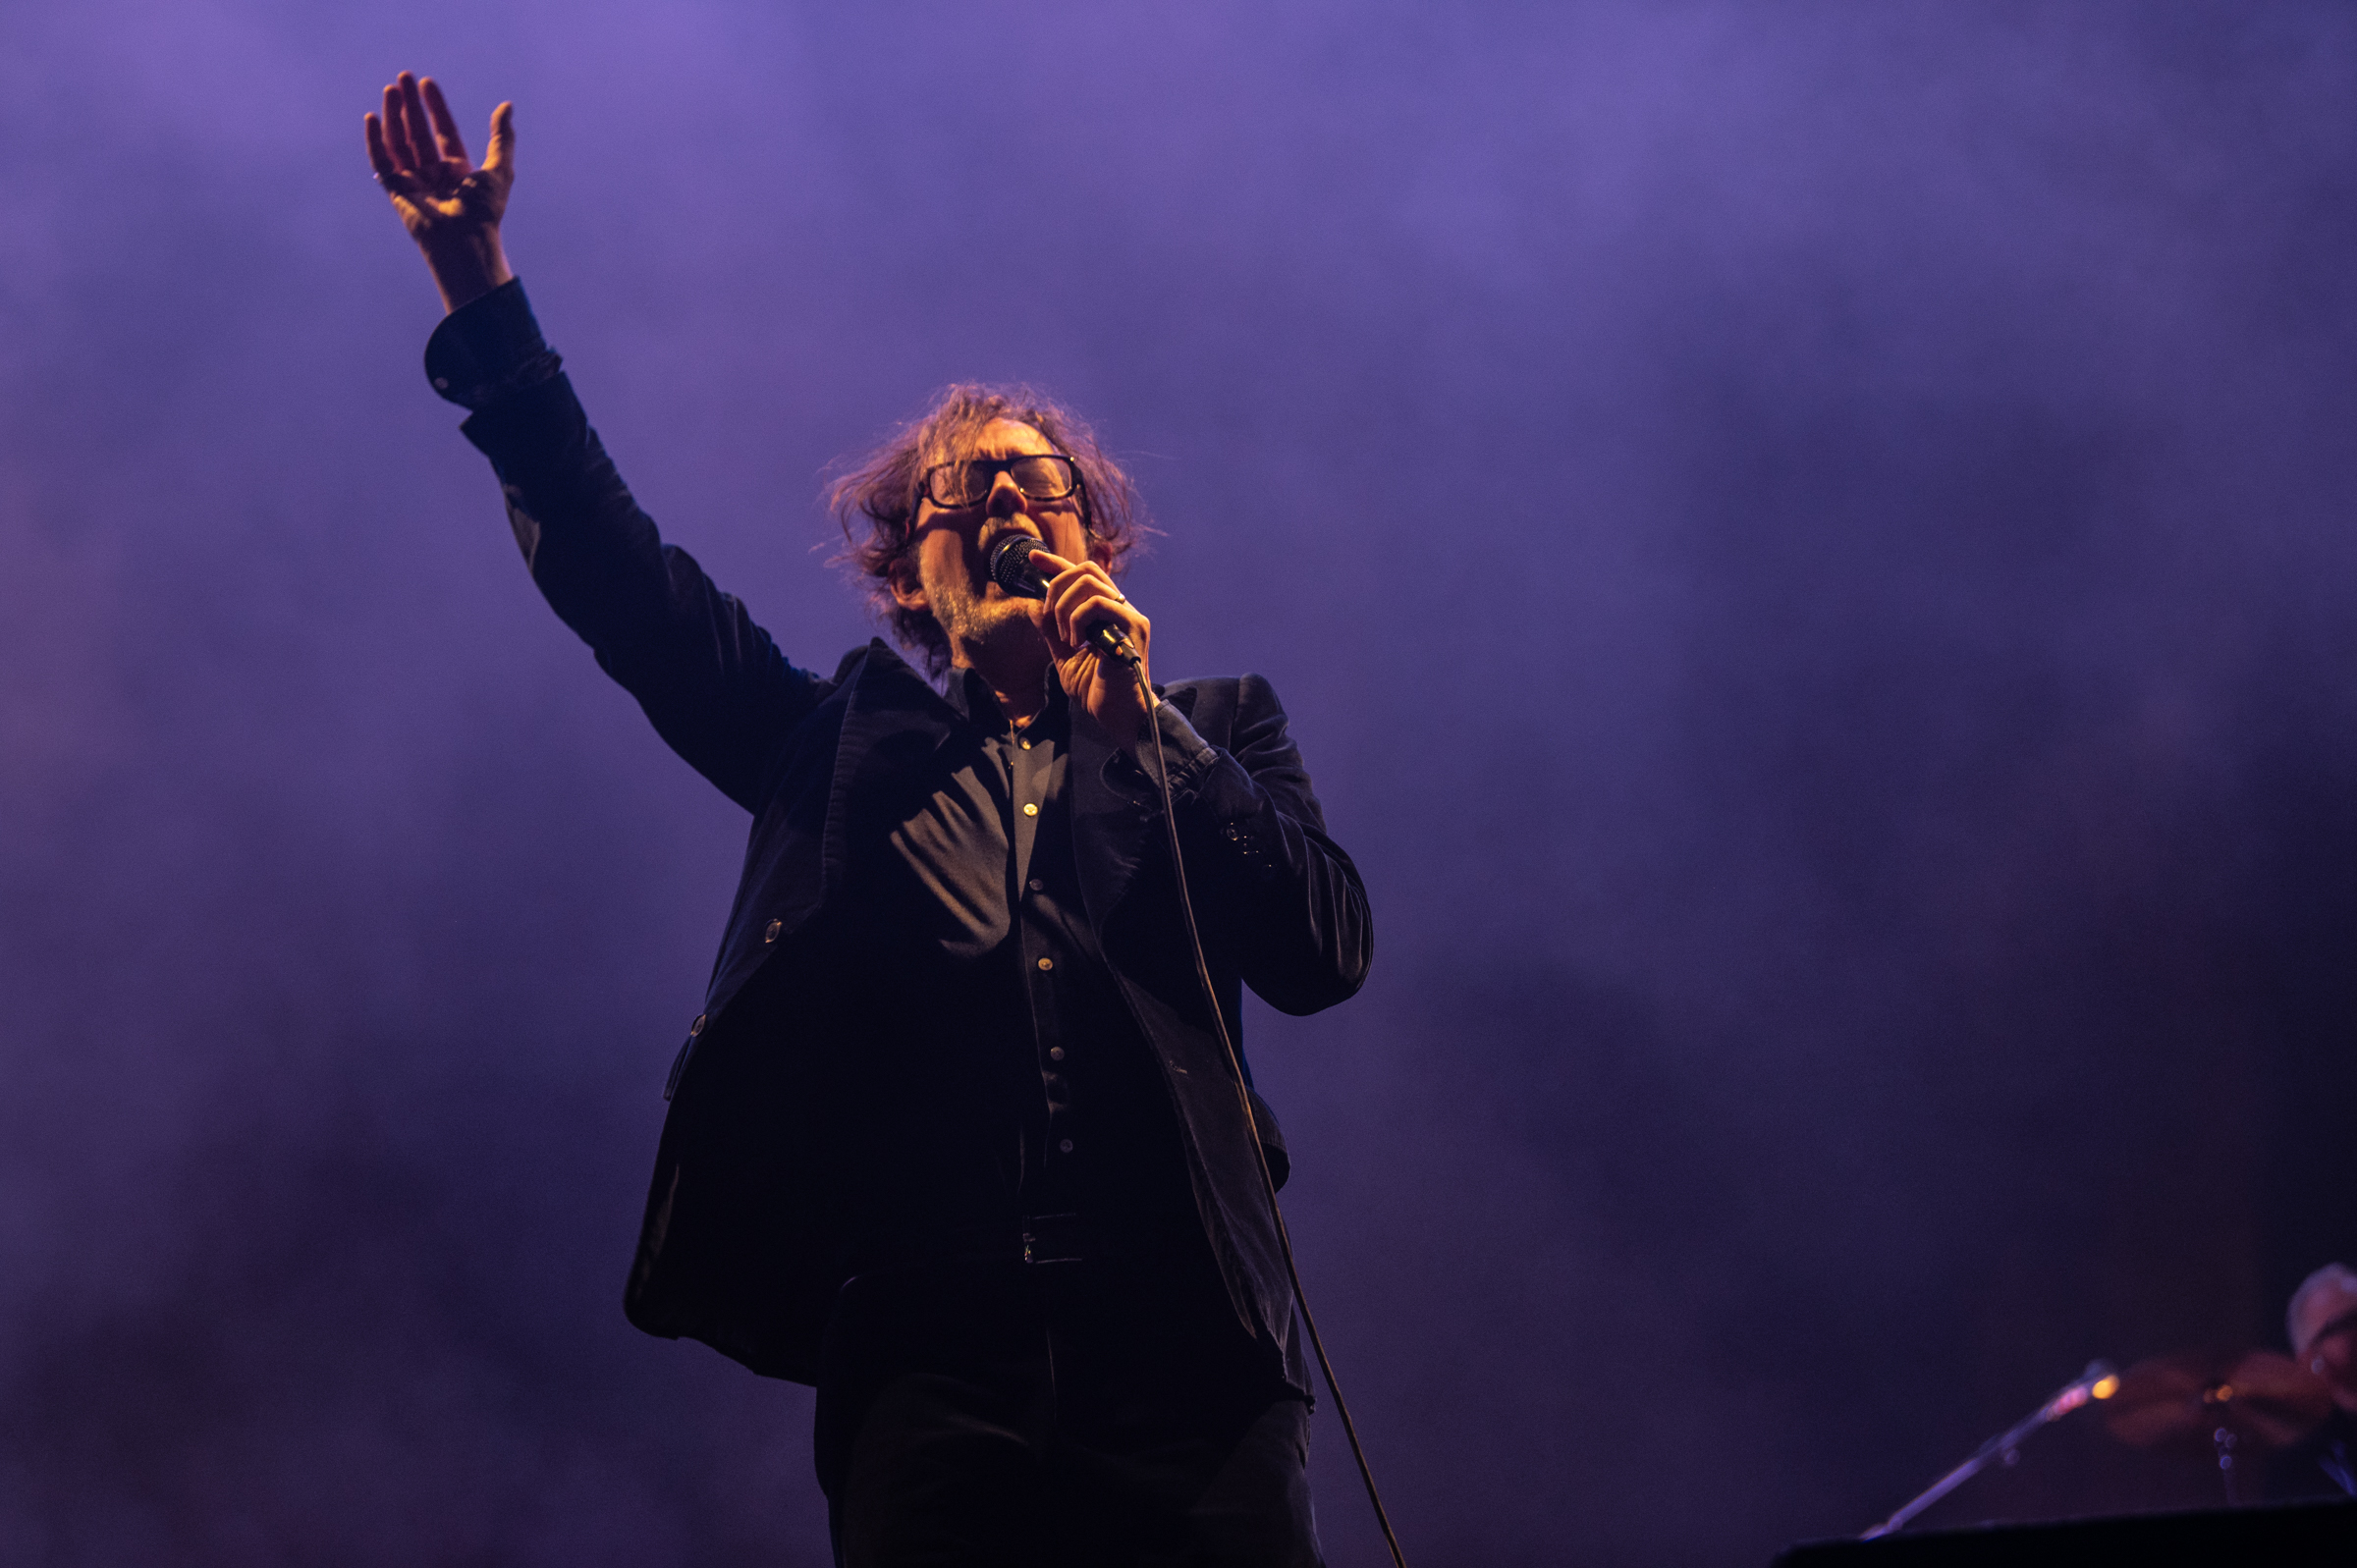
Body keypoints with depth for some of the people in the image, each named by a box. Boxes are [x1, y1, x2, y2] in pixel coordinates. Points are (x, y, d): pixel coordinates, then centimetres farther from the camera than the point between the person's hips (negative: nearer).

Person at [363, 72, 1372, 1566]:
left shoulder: (1211, 729, 19)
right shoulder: (850, 741, 20)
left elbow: (1325, 953, 5)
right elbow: (621, 573, 13)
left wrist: (1140, 723, 2)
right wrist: (479, 280, 8)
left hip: (1185, 1347, 0)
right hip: (928, 1352, 0)